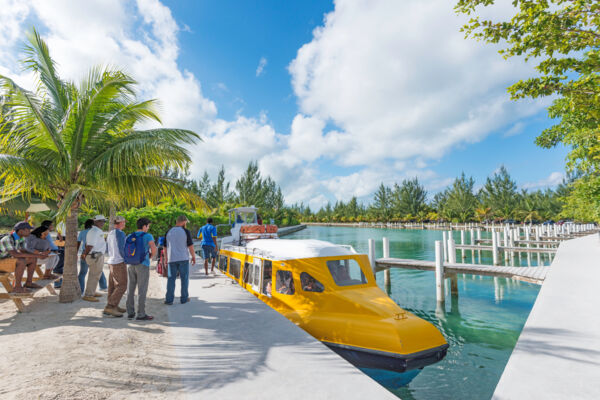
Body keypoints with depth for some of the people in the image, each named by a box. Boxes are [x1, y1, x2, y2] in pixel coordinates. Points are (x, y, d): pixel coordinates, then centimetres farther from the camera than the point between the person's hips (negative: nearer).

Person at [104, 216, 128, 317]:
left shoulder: (110, 233, 12)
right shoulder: (120, 233, -15)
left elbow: (108, 248, 18)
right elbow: (121, 249, -18)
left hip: (111, 261, 9)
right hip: (119, 262, -9)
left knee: (113, 285, 12)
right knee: (122, 286, -7)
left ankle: (114, 306, 17)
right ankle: (109, 307, -9)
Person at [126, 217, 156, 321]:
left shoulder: (130, 236, 9)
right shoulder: (148, 236, -8)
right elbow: (154, 249, -18)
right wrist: (150, 256, 2)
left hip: (131, 265, 6)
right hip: (143, 265, -6)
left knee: (131, 289, 13)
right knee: (142, 290, -1)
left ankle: (130, 312, 20)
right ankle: (141, 314, 2)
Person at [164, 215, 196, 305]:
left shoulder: (169, 232, 5)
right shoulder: (186, 231, -7)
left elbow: (165, 246, 9)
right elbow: (190, 246, -8)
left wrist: (166, 258, 18)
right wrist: (193, 256, 3)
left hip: (172, 259, 3)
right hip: (183, 258, -3)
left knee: (171, 279, 9)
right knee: (184, 278, 6)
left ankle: (169, 299, 7)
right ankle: (184, 298, 11)